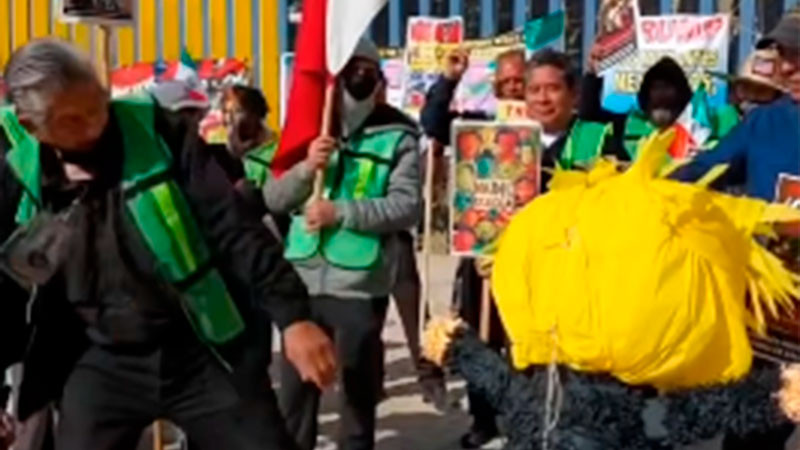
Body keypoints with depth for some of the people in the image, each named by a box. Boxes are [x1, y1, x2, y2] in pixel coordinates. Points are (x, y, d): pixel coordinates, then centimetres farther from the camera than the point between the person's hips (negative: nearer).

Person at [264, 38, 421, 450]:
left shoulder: (398, 135, 0)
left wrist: (341, 213, -20)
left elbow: (408, 207, -11)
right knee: (295, 388, 12)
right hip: (302, 280, 3)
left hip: (361, 285, -3)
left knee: (359, 389, 10)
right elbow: (273, 199, 5)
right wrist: (306, 168, -13)